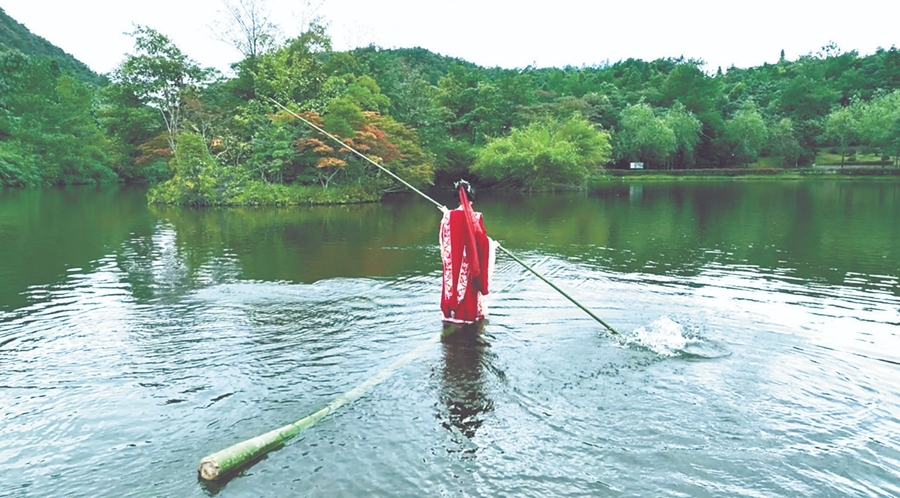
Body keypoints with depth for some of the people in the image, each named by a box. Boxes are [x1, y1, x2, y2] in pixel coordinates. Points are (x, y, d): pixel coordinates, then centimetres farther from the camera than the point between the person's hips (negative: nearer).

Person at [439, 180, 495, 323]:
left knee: (452, 282, 14)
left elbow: (444, 237, 9)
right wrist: (491, 242, 13)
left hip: (453, 261, 2)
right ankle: (469, 314, 17)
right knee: (469, 286, 10)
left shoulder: (449, 216, -6)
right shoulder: (476, 217, -13)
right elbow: (482, 239, -8)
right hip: (470, 261, -2)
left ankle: (451, 313, 22)